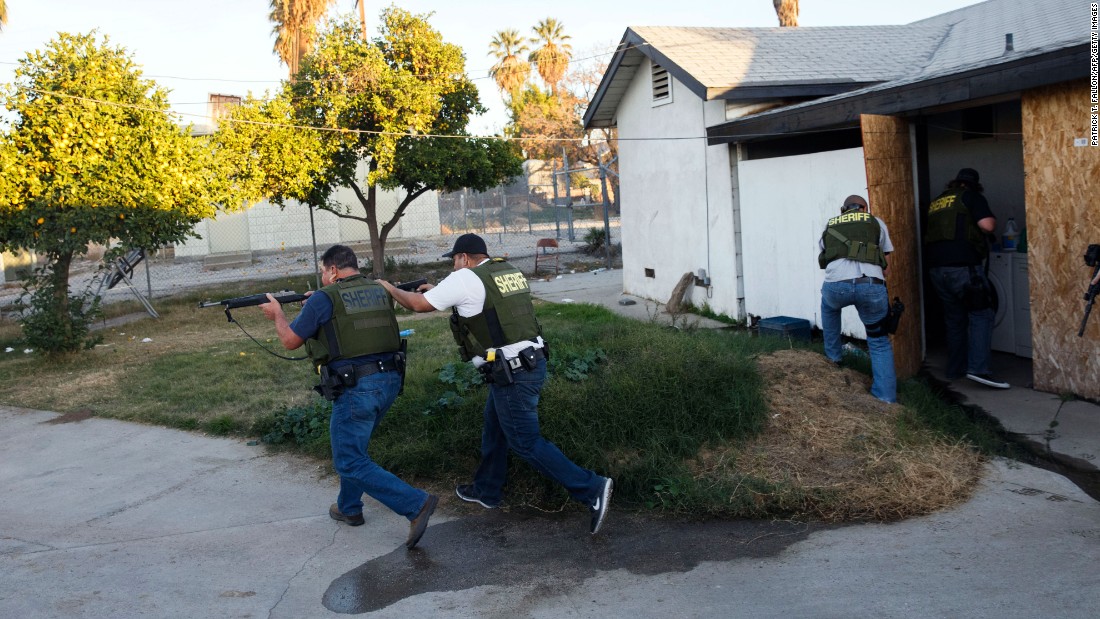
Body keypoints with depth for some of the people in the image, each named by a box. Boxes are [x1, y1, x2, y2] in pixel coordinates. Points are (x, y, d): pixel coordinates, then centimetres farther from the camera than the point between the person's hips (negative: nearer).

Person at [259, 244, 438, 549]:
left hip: (355, 387, -7)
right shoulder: (380, 291, 11)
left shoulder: (323, 299, -7)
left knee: (350, 462, -1)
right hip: (390, 380, 8)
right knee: (353, 446, 27)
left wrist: (278, 315, 23)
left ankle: (416, 504, -13)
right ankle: (349, 508, 38)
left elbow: (290, 341, 3)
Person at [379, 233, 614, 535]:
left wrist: (390, 288, 17)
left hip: (512, 375, -9)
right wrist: (439, 291, 30)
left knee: (526, 442, -1)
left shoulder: (465, 278, -12)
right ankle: (486, 490, 38)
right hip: (532, 361, 9)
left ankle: (591, 489, -4)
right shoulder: (509, 271, 11)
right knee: (493, 428, 23)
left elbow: (419, 304, -2)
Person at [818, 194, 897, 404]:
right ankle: (886, 399, 8)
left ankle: (833, 356, 41)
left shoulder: (830, 225, 28)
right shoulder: (875, 222, 24)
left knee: (829, 306, 39)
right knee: (880, 342, 15)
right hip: (871, 284, -1)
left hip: (836, 284, 1)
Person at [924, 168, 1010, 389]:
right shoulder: (971, 197, 3)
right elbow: (987, 226, -10)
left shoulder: (936, 202, 22)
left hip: (936, 267, 7)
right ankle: (978, 368, -18)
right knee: (981, 314, -5)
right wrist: (992, 220, 12)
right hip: (962, 265, -7)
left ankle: (955, 369, 19)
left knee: (954, 319, 16)